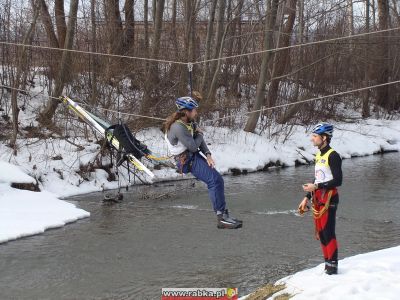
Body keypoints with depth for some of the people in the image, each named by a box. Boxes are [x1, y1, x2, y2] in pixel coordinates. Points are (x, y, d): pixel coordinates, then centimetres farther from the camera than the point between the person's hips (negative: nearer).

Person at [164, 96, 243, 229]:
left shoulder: (189, 122, 7)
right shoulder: (178, 127, -23)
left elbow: (200, 140, 7)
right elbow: (193, 147, -20)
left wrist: (208, 155, -9)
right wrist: (200, 135, -2)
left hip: (194, 156, 10)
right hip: (187, 160, -10)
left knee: (217, 180, 5)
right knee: (214, 180, -19)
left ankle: (223, 214, 8)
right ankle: (221, 217, -17)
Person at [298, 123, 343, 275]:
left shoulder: (333, 156, -12)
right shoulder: (318, 156, 16)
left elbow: (338, 181, -16)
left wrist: (316, 187, -19)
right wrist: (307, 198, 18)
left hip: (328, 199, -9)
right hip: (317, 199, 9)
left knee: (328, 233, -8)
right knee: (320, 233, 9)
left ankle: (332, 267, -2)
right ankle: (327, 264, 17)